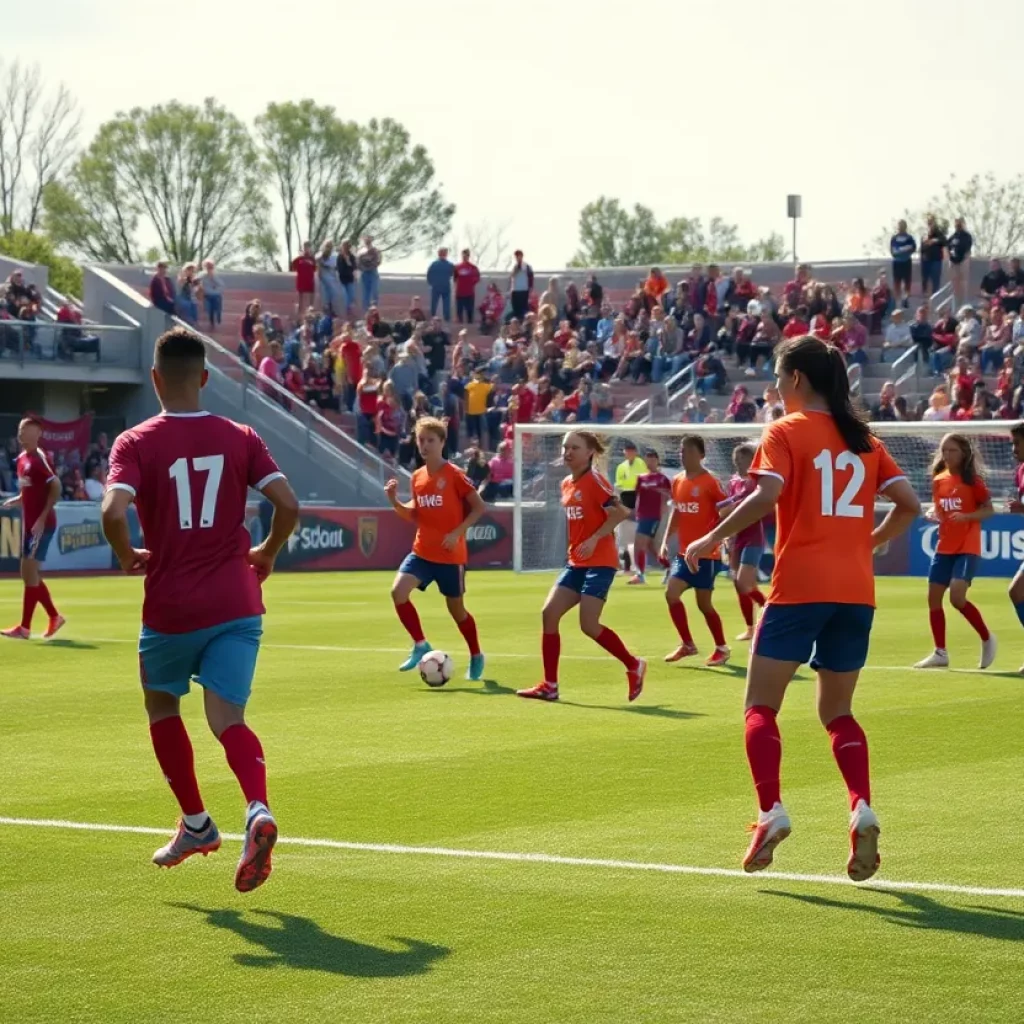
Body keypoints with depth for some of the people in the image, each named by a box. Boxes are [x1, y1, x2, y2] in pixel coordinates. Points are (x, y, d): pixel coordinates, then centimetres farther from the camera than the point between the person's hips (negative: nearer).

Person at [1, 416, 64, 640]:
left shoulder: (40, 458, -14)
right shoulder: (21, 460, 12)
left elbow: (56, 488, -18)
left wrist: (42, 518, -21)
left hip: (42, 524, -9)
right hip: (29, 523, 9)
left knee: (30, 572, -8)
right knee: (29, 574, 12)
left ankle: (24, 628, -5)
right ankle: (54, 616, 24)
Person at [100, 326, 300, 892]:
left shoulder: (135, 443, -6)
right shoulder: (240, 438, 2)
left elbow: (113, 513, -22)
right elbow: (288, 505, -6)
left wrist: (128, 557, -2)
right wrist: (266, 554, 12)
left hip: (170, 610, -2)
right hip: (236, 606, 2)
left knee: (161, 706, 24)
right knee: (228, 720, -2)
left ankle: (196, 824, 28)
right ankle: (258, 811, -30)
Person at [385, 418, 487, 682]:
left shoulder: (454, 475, -11)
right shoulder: (417, 477, 7)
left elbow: (479, 507, -9)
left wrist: (457, 532, -18)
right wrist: (395, 502, -3)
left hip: (450, 555, -5)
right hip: (422, 551, 5)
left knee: (455, 607, 7)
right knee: (398, 590, -17)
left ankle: (476, 657, 29)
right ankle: (421, 646, -3)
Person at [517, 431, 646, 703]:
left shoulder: (594, 480, -12)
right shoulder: (566, 484, 12)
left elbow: (620, 513, -19)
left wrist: (594, 539, -24)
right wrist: (575, 549, 15)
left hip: (600, 562, -8)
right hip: (576, 562, 8)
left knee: (589, 625, -13)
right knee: (549, 613, -3)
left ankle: (634, 666, 9)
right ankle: (549, 686, 2)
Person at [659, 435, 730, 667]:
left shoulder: (710, 482, -13)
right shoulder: (678, 482, 8)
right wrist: (666, 540, 13)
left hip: (706, 553, -7)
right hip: (684, 552, 7)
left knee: (703, 603, 0)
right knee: (671, 593, -4)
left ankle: (722, 648, 17)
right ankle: (687, 644, 9)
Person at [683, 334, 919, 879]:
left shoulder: (785, 432, -2)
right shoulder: (863, 438, 13)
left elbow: (766, 494, -18)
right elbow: (908, 503, 8)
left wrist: (714, 537, -8)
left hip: (799, 587, -5)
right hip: (856, 590, 5)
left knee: (760, 704, 4)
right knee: (837, 710, 15)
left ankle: (771, 810, -15)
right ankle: (861, 808, -7)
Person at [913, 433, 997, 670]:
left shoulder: (972, 480, -8)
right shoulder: (938, 480, 8)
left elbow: (988, 509, -6)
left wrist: (966, 516, -22)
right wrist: (932, 514, -4)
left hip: (967, 548, -6)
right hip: (944, 547, 6)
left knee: (957, 597, -18)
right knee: (933, 597, 2)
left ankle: (987, 639, 4)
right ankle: (940, 653, 11)